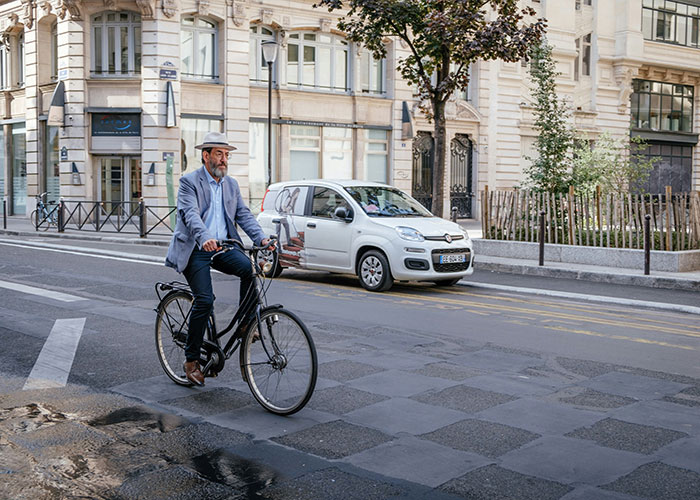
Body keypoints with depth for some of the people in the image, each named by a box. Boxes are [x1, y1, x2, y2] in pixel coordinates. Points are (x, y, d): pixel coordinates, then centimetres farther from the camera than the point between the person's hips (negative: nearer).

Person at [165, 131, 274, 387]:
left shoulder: (231, 184, 14)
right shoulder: (189, 182, -5)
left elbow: (243, 214, 6)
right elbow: (190, 214, -21)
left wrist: (261, 238, -12)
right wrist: (204, 238, -40)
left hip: (222, 247, 5)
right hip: (195, 250, -5)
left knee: (250, 268, -24)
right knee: (204, 300, -15)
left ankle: (247, 324, -8)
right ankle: (191, 360, 1)